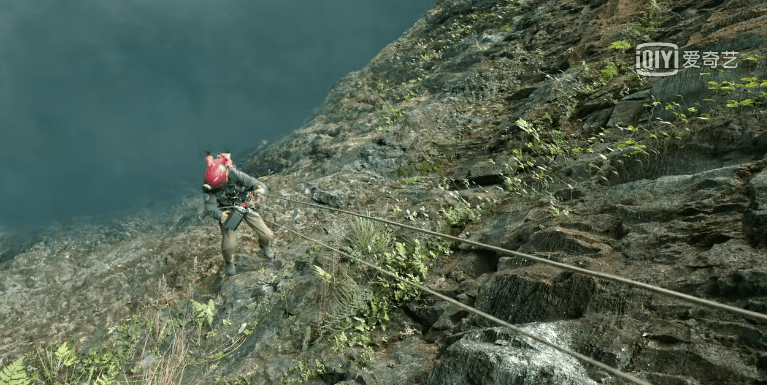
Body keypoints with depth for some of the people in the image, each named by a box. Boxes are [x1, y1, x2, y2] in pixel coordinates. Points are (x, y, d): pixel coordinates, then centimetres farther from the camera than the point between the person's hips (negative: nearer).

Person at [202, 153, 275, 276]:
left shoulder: (235, 175, -29)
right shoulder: (208, 187, -24)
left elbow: (260, 185, -27)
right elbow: (210, 207, -26)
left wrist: (260, 188, -52)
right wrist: (220, 215, -48)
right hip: (228, 213, 0)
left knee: (267, 236, -4)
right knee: (228, 245, -17)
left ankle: (265, 246, 36)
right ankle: (229, 263, 21)